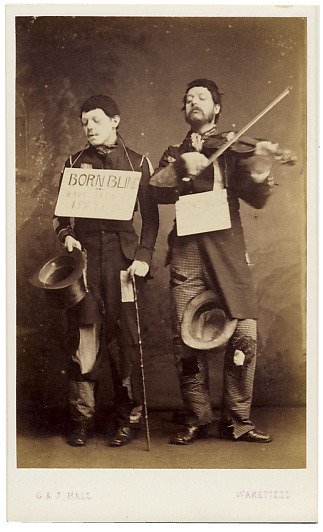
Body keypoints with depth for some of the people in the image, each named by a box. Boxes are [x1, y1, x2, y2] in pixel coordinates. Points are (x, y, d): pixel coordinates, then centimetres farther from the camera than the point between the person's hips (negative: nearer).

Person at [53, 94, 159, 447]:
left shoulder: (138, 163, 10)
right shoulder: (75, 163, 16)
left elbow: (150, 216, 7)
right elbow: (60, 213, 18)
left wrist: (143, 256, -6)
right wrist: (65, 236, -3)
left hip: (122, 257, -2)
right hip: (84, 255, 2)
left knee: (124, 339, -1)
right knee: (82, 338, -2)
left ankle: (128, 419, 10)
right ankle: (81, 420, 8)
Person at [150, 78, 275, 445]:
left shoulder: (233, 147, 15)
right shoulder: (174, 153, 21)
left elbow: (256, 199, 2)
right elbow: (157, 191, 3)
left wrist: (260, 171, -18)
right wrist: (182, 166, -14)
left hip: (226, 247, -1)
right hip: (187, 252, 1)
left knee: (244, 333, -10)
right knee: (185, 338, -5)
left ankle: (237, 421, 5)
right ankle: (197, 419, 11)